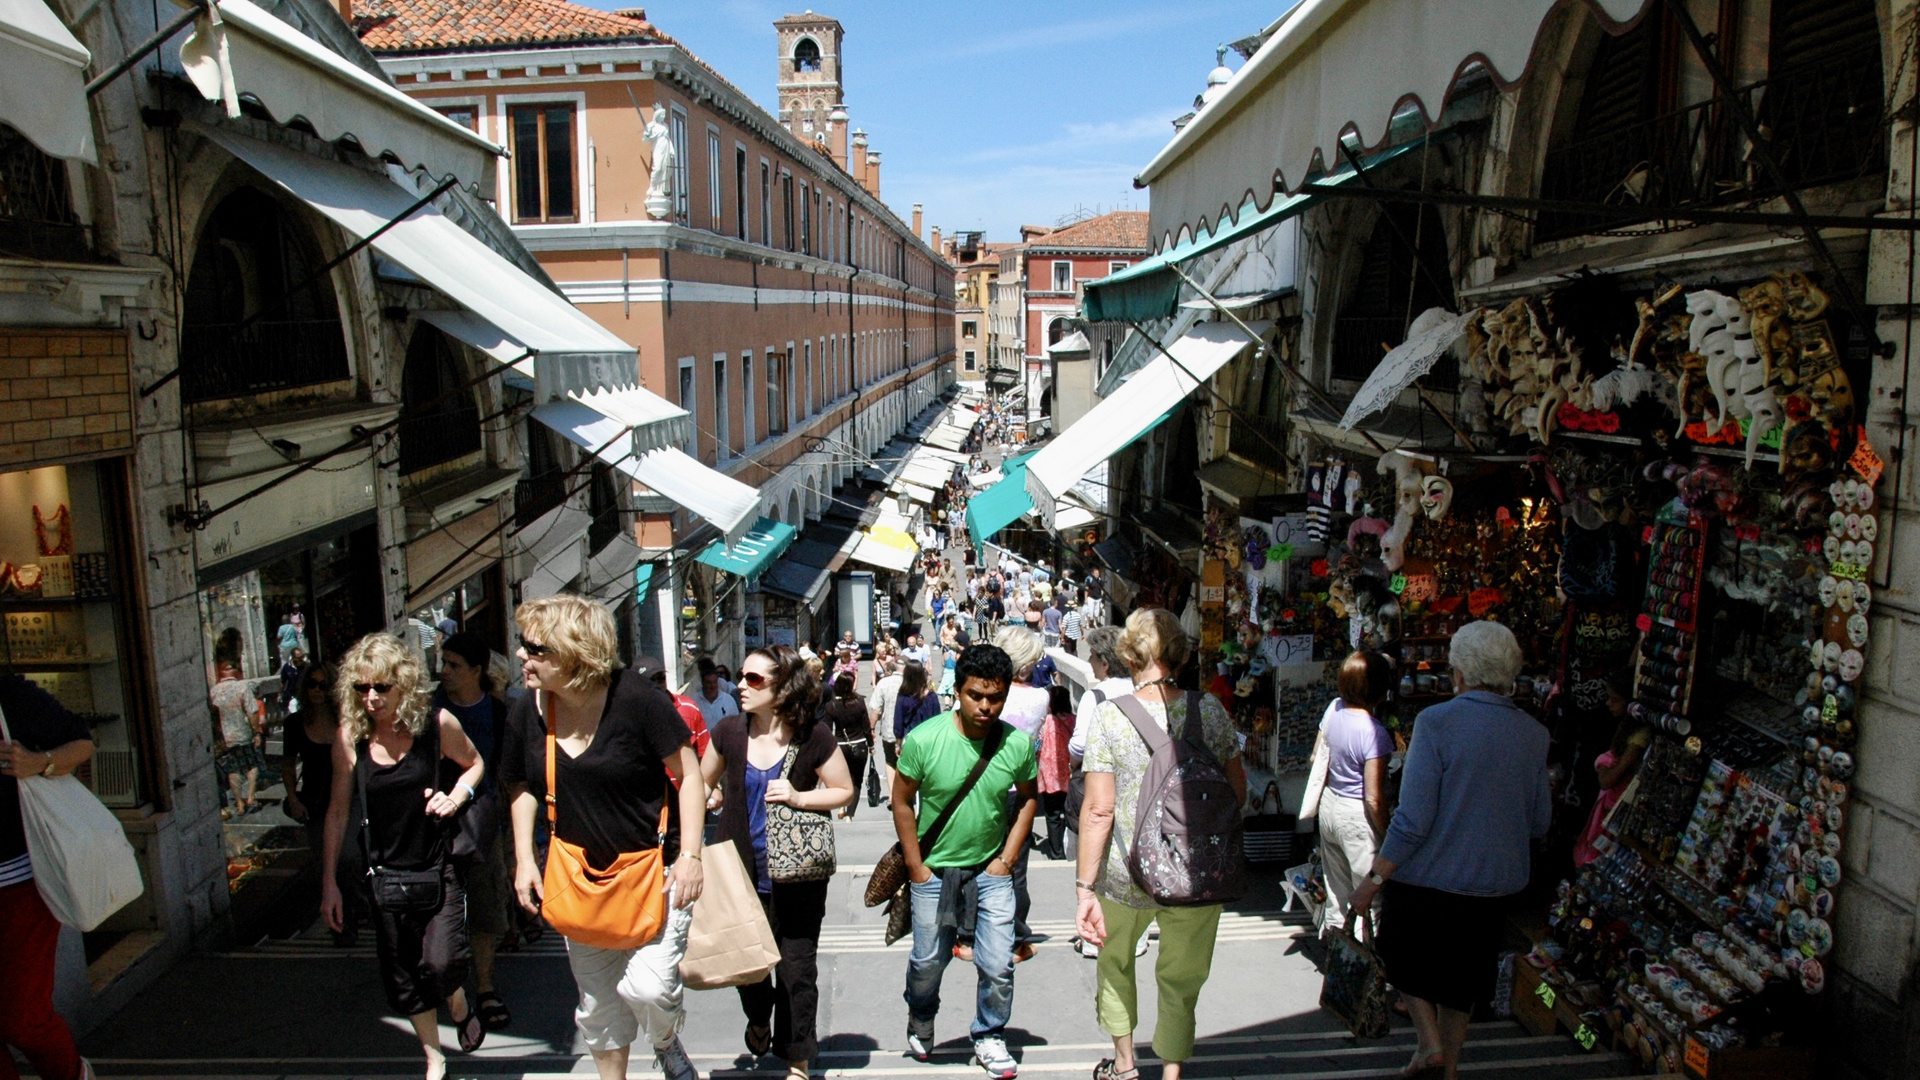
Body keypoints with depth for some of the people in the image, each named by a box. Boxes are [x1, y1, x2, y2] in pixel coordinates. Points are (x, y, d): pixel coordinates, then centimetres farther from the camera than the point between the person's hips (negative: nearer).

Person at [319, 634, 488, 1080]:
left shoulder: (437, 724, -12)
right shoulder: (350, 737, -8)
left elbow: (475, 763, 8)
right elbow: (338, 811, 2)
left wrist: (457, 795, -13)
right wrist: (329, 883, 3)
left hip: (438, 864, -2)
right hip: (386, 872, 2)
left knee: (442, 962, -14)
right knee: (403, 977, 12)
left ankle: (461, 1008, 22)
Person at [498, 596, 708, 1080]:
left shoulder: (634, 696, -20)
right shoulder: (527, 712, -4)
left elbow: (688, 773, -13)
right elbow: (523, 787, 14)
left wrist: (690, 854, -18)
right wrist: (524, 859, 5)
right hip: (582, 875, 5)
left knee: (647, 985, -14)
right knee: (596, 1001, 15)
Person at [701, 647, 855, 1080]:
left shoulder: (813, 738, -10)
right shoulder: (730, 732, -1)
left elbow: (845, 790, -2)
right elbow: (702, 781, 16)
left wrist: (799, 797, -16)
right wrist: (713, 797, -3)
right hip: (741, 872, 3)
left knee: (797, 969, 4)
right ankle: (758, 1018, 49)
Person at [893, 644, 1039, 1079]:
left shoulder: (1018, 744, -14)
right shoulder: (924, 740, -20)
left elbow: (1027, 799, 3)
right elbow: (902, 802, -8)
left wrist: (1007, 859, -2)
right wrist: (916, 868, -7)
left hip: (990, 867, 1)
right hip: (934, 867, -1)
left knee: (998, 965, 0)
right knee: (928, 961, 13)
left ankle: (989, 1038, 27)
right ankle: (920, 1022, 45)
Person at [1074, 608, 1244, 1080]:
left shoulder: (1109, 716, -12)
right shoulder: (1209, 709, -6)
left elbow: (1098, 810, -15)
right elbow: (1237, 792, 4)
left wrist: (1085, 887, -10)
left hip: (1127, 875, 0)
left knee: (1115, 960, 26)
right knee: (1181, 980, 18)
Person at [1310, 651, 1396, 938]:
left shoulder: (1333, 708, -4)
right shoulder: (1374, 733, -24)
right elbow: (1374, 797, -22)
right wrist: (1388, 835, -10)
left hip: (1329, 804, 7)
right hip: (1357, 816, -7)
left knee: (1337, 887, 21)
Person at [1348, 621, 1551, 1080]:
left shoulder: (1436, 722, -20)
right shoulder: (1533, 735, -4)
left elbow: (1413, 819, -23)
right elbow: (1540, 822, 5)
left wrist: (1374, 879, -15)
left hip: (1427, 877, -4)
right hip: (1494, 882, 5)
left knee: (1403, 955, 22)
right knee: (1458, 972, 22)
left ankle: (1430, 1039, 9)